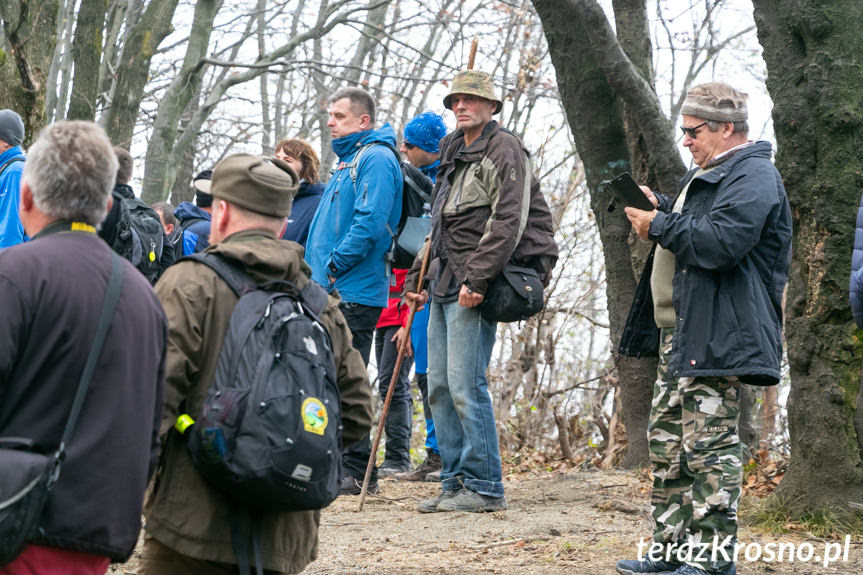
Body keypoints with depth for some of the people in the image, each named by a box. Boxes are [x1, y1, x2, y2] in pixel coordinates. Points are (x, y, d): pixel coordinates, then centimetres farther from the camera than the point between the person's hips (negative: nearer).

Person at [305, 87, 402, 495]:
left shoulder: (376, 159, -9)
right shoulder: (348, 162, 22)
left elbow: (370, 222, -21)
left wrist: (333, 267, -17)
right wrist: (317, 272, 15)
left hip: (354, 293, -10)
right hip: (330, 292, 10)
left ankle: (359, 472, -5)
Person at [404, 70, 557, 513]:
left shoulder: (504, 151, -6)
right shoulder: (453, 155, 22)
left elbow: (508, 222, -17)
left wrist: (477, 279, -22)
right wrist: (417, 278, 21)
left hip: (477, 287, -9)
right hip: (445, 286, 9)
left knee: (465, 383, -13)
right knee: (439, 386, 8)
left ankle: (484, 487, -7)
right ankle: (455, 482, 14)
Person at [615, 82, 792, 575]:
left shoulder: (752, 178, -13)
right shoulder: (710, 174, 22)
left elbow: (720, 242, -25)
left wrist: (660, 226, -14)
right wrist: (658, 206, 18)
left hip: (715, 336, -11)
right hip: (680, 332, 11)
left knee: (709, 446, -9)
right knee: (667, 441, 14)